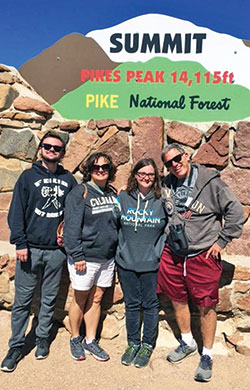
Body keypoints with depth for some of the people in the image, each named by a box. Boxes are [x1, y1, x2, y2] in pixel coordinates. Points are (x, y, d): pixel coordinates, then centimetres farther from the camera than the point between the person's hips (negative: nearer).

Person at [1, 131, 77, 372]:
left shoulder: (68, 180, 7)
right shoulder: (28, 176, 2)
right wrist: (20, 243, -8)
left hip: (57, 250, 2)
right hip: (30, 248, -1)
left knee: (49, 299, 13)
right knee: (22, 300, 6)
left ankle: (42, 339, 30)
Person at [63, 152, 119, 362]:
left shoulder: (112, 193, 8)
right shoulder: (80, 192, -9)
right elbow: (72, 226, -13)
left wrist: (117, 250, 8)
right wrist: (77, 255, -17)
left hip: (108, 257, 5)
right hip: (85, 257, -5)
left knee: (96, 299, 15)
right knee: (81, 299, 10)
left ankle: (91, 341, 31)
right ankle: (75, 339, 32)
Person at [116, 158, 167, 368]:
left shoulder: (161, 201, -4)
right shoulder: (123, 198, 1)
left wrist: (159, 251, 0)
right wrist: (120, 249, 5)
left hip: (151, 264, -1)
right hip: (126, 262, 2)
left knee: (150, 305, 11)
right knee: (131, 304, 14)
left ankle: (147, 345, 31)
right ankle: (133, 343, 33)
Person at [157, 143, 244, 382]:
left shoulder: (210, 181, -11)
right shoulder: (166, 185, 3)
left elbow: (234, 211, -6)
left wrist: (221, 240, -7)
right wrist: (167, 238, 12)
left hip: (203, 255, -4)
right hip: (173, 254, 5)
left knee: (206, 306, 6)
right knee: (178, 301, 17)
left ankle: (207, 356, 28)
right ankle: (187, 343, 42)